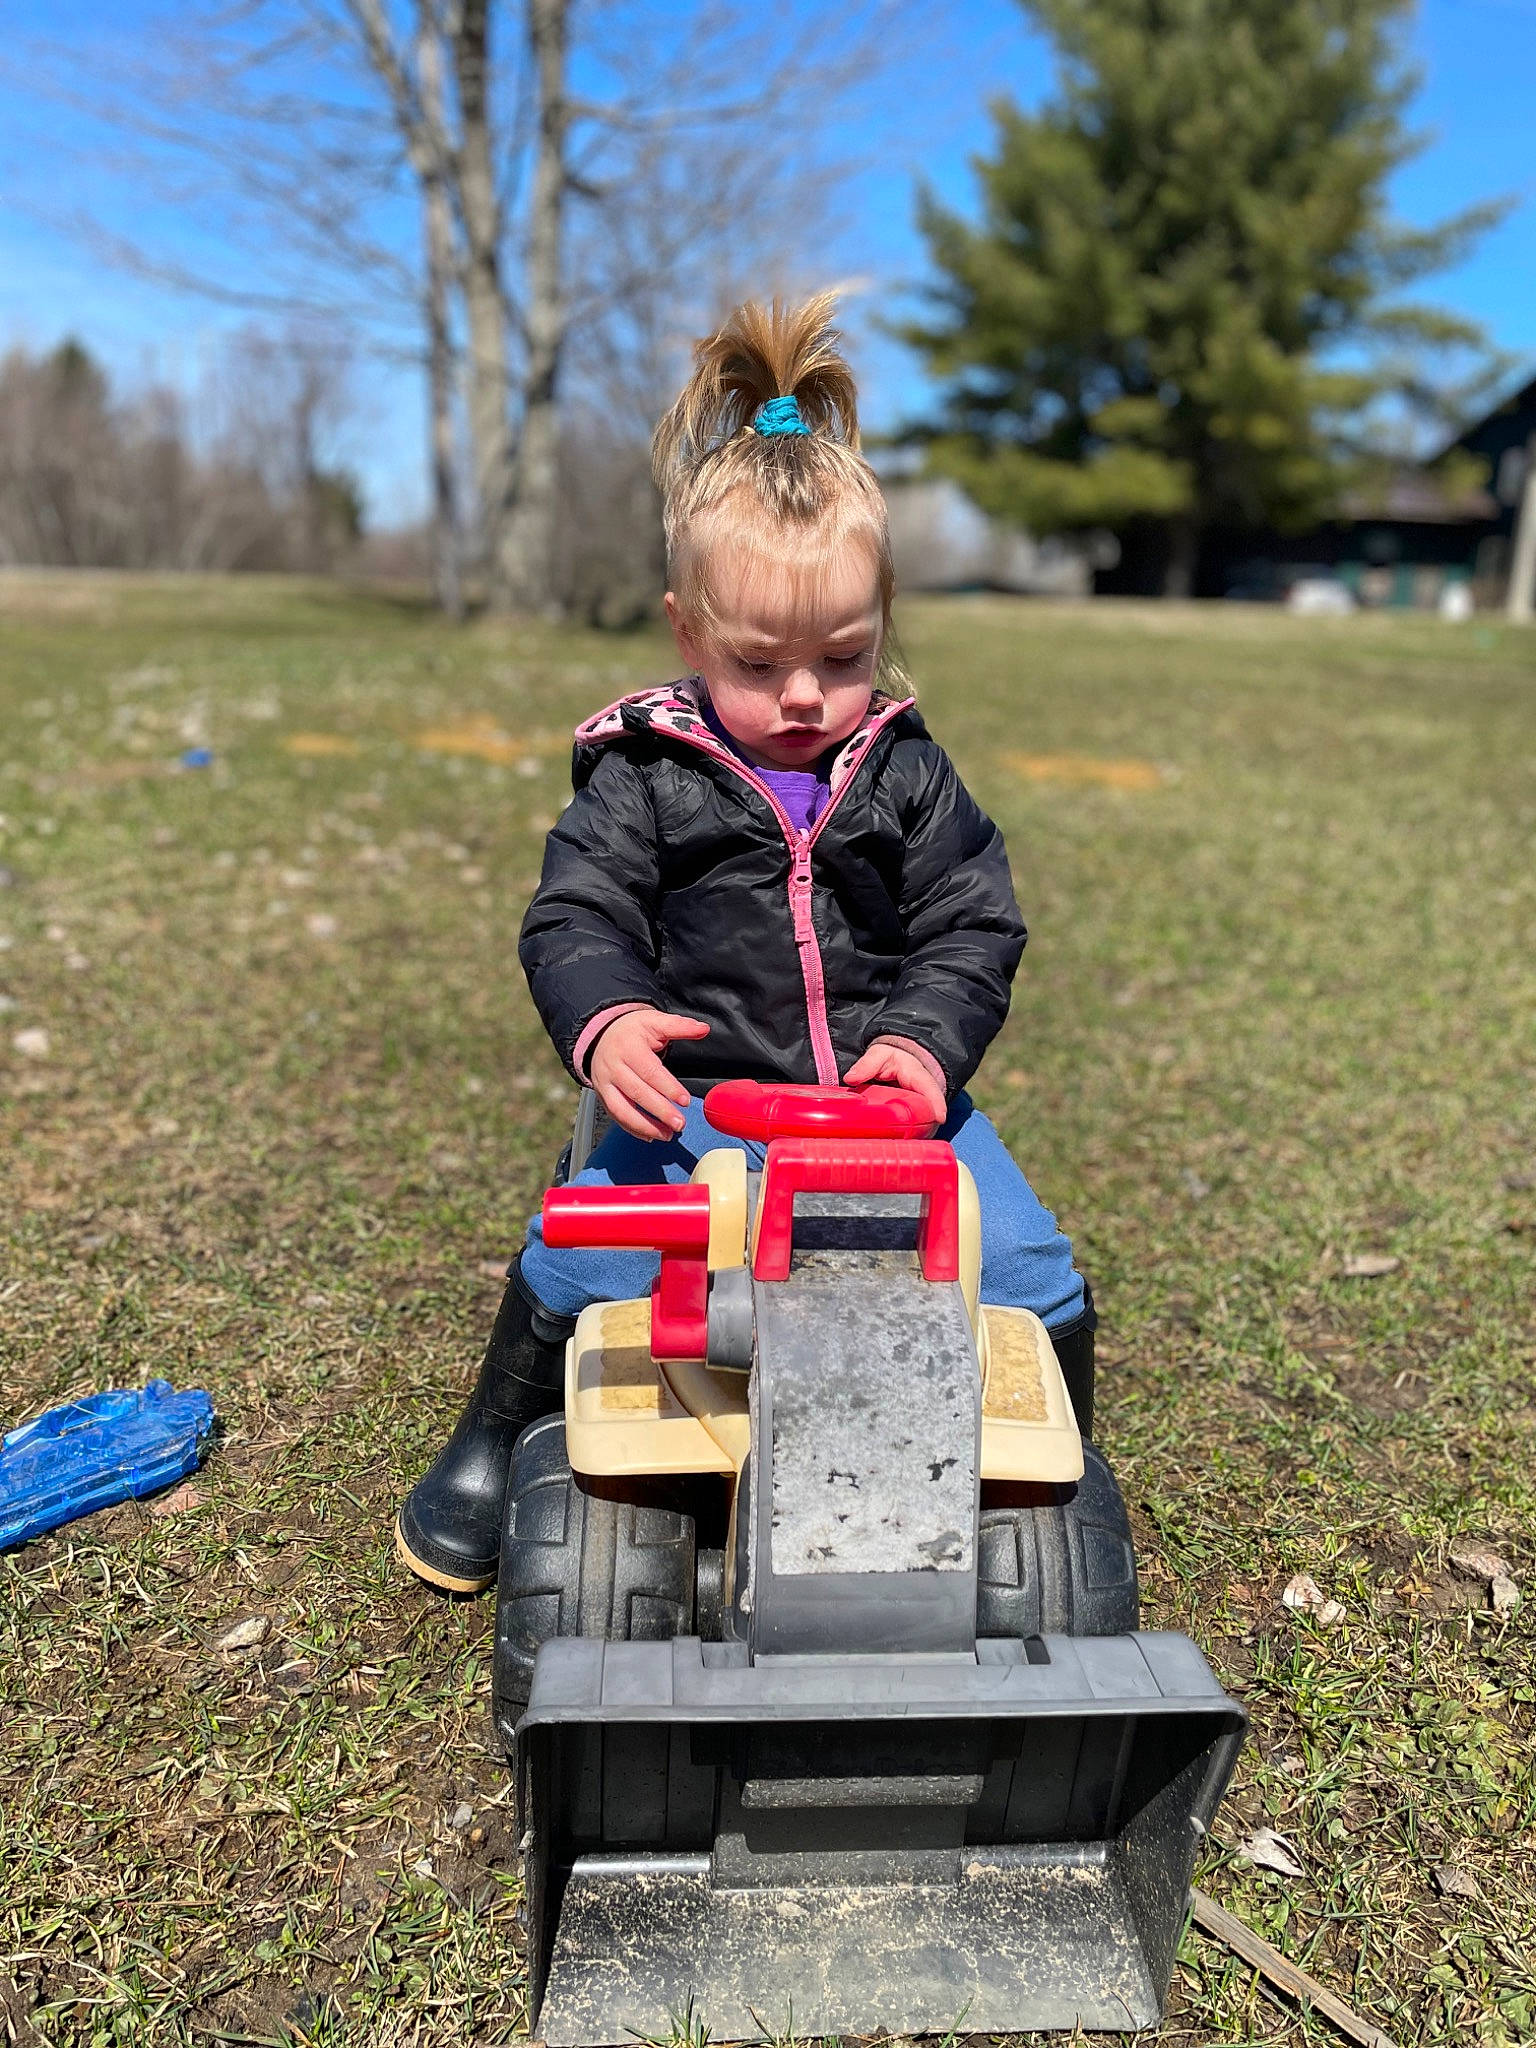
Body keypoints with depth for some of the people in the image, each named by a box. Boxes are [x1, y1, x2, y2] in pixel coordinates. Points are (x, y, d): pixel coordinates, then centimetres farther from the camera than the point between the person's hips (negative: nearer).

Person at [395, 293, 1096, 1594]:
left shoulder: (909, 775, 7)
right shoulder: (644, 777, 1)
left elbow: (974, 928, 5)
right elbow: (576, 918, -5)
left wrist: (930, 1040, -15)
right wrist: (604, 1021, -27)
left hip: (892, 1091, 2)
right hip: (700, 1097, -1)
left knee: (1029, 1271, -12)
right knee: (579, 1263, -22)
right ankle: (501, 1447, 9)